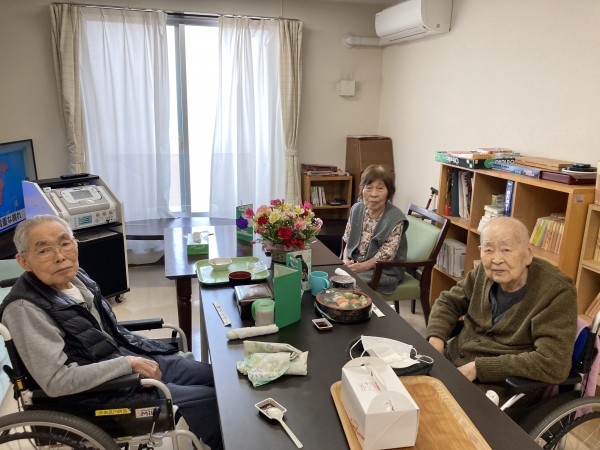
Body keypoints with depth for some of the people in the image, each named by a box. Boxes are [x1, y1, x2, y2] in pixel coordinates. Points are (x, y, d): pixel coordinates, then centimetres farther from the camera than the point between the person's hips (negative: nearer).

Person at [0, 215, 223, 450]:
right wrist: (128, 364, -22)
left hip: (134, 359, 8)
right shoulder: (25, 308, -21)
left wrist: (152, 352, 8)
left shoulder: (76, 277, 1)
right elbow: (55, 381, -25)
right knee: (211, 401, -10)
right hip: (103, 392, -7)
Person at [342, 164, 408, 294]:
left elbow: (385, 255, -16)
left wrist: (362, 267, -25)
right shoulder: (356, 209, 2)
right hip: (354, 264, 5)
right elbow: (348, 241, 9)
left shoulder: (396, 219, -15)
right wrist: (346, 260, -10)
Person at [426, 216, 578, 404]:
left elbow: (553, 364, -26)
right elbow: (449, 302, 13)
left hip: (498, 389, -6)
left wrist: (478, 368, -24)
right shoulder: (485, 273, -1)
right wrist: (436, 338, -7)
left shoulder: (557, 292, -18)